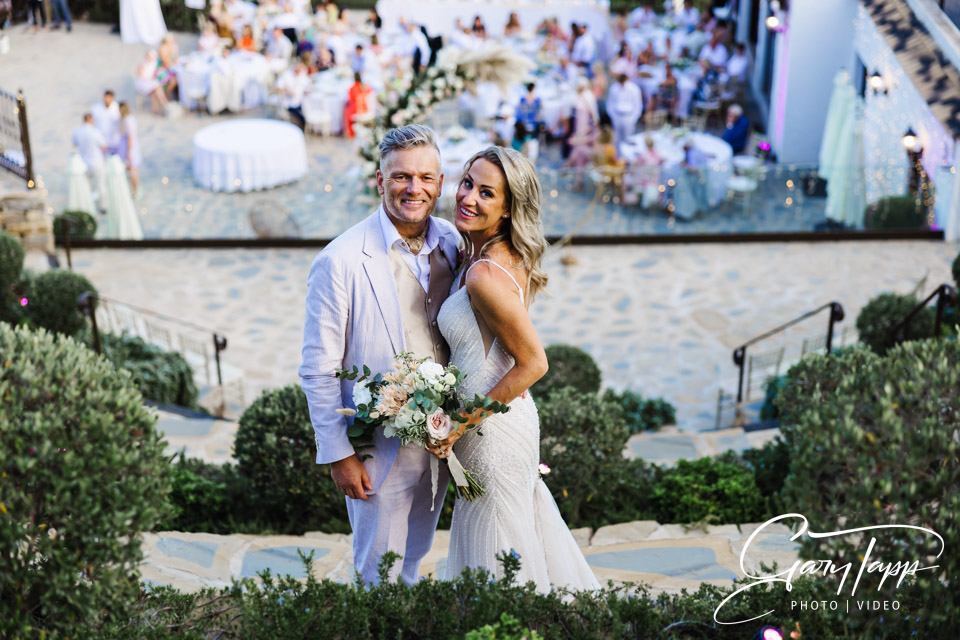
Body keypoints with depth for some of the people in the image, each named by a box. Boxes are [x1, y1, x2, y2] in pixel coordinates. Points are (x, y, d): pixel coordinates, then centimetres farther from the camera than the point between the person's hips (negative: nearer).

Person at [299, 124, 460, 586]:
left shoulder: (452, 243, -2)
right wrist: (338, 453, -13)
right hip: (379, 448, -5)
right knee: (380, 572, 13)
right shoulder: (341, 261, -19)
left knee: (414, 558, 25)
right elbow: (318, 370, -14)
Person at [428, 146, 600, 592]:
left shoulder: (485, 276, -27)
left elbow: (533, 364, -24)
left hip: (493, 431, -9)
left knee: (500, 565, 9)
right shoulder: (507, 256, 1)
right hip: (513, 418, 9)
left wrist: (461, 423, -17)